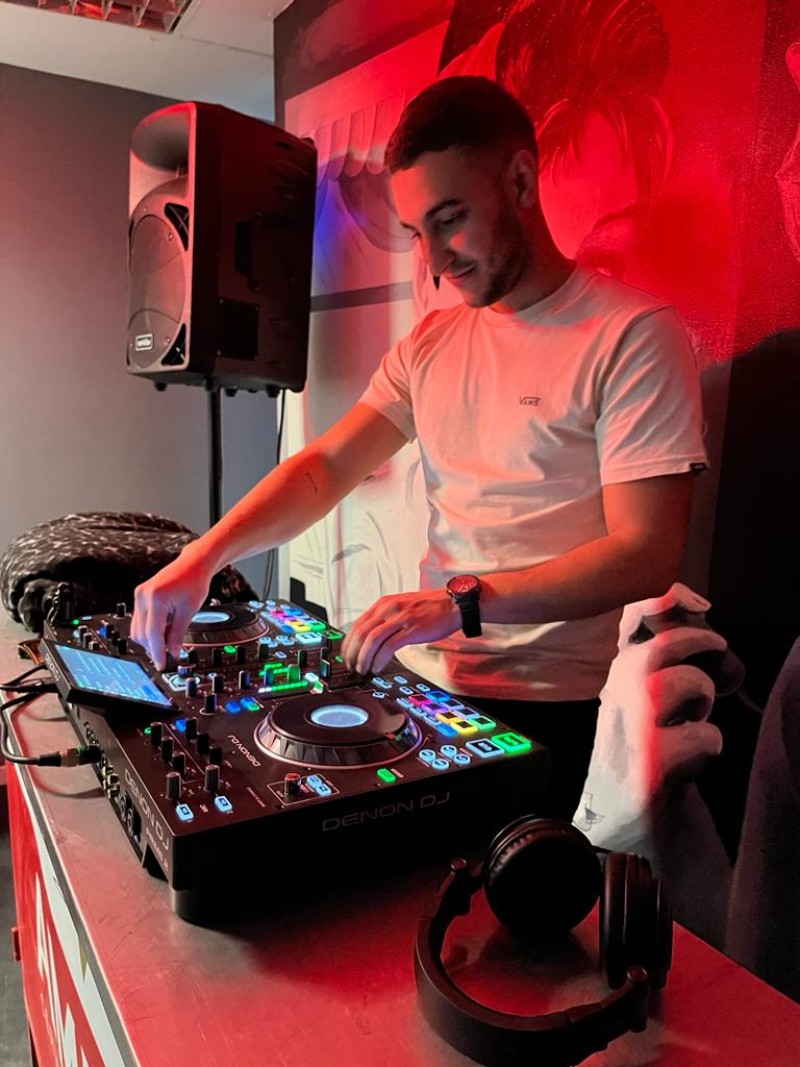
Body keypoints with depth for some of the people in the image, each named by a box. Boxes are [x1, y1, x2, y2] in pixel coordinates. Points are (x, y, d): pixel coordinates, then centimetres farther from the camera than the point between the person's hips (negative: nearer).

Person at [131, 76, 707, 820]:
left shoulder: (632, 335, -10)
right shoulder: (430, 343, 10)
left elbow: (646, 555, -15)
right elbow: (324, 466, 5)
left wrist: (464, 602, -24)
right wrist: (201, 559, -8)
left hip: (551, 717, -5)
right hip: (418, 684, 6)